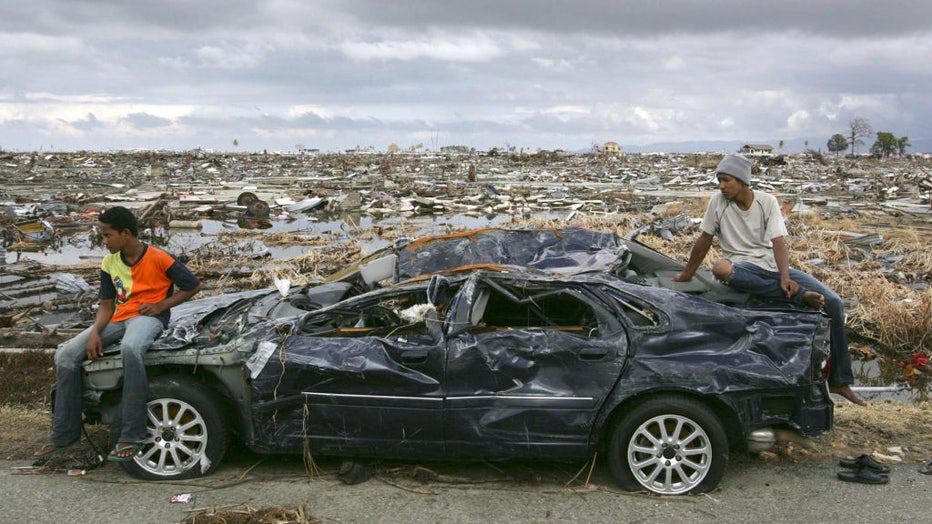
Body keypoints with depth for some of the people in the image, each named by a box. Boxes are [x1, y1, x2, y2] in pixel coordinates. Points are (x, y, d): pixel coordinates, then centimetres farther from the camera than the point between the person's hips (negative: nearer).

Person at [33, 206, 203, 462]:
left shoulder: (159, 258, -9)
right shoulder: (109, 263, 8)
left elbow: (193, 286, -3)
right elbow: (107, 304, 10)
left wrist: (161, 305, -11)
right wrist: (95, 332, -8)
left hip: (148, 316, -7)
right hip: (118, 318, 7)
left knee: (130, 348, -41)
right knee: (66, 354, -10)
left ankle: (131, 436, -35)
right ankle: (63, 435, 0)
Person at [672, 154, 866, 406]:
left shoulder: (767, 202, 0)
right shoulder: (719, 201, -2)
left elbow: (778, 242, -9)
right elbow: (704, 240, 5)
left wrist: (785, 277, -24)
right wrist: (686, 275, 10)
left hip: (773, 265, 2)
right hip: (742, 267, -2)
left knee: (834, 302, -13)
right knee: (721, 268, -41)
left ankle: (840, 382, -4)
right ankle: (797, 295, -36)